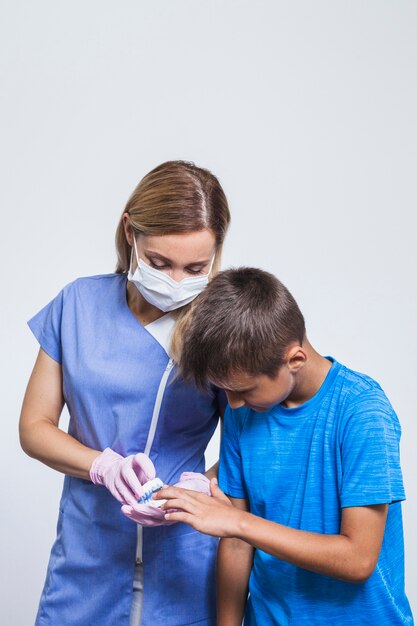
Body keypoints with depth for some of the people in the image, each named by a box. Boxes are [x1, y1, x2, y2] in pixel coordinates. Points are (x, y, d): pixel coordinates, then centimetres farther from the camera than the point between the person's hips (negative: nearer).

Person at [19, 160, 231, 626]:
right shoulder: (79, 304, -3)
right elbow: (34, 427, 1)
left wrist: (200, 487, -22)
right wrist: (105, 466, -16)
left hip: (185, 564, -1)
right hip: (88, 558, 2)